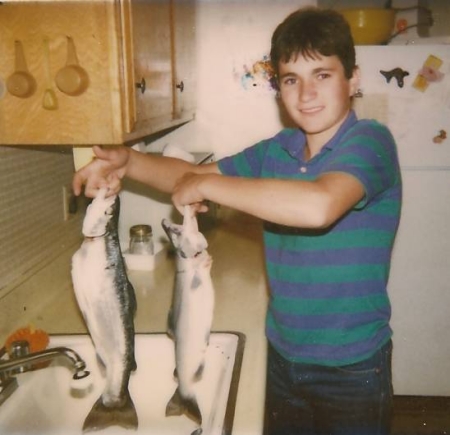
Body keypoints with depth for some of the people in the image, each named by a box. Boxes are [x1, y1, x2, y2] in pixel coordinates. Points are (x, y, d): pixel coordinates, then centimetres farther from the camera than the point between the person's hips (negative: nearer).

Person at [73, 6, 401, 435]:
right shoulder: (277, 150, 1)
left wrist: (208, 184, -26)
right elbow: (193, 174, 8)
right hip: (283, 356, 5)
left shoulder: (370, 141, -17)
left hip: (352, 367, -5)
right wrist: (128, 161, -10)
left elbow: (318, 206, -36)